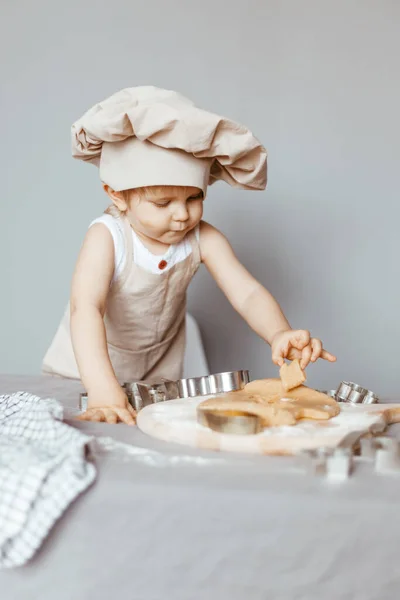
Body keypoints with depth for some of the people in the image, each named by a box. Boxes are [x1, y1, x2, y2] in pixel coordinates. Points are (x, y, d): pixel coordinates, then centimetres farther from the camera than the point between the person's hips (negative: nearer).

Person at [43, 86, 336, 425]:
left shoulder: (202, 239, -16)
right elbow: (86, 308, -40)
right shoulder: (107, 238, -27)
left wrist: (280, 334, -45)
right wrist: (102, 389, -55)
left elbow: (247, 293, -23)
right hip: (86, 371, -3)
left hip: (159, 373, 3)